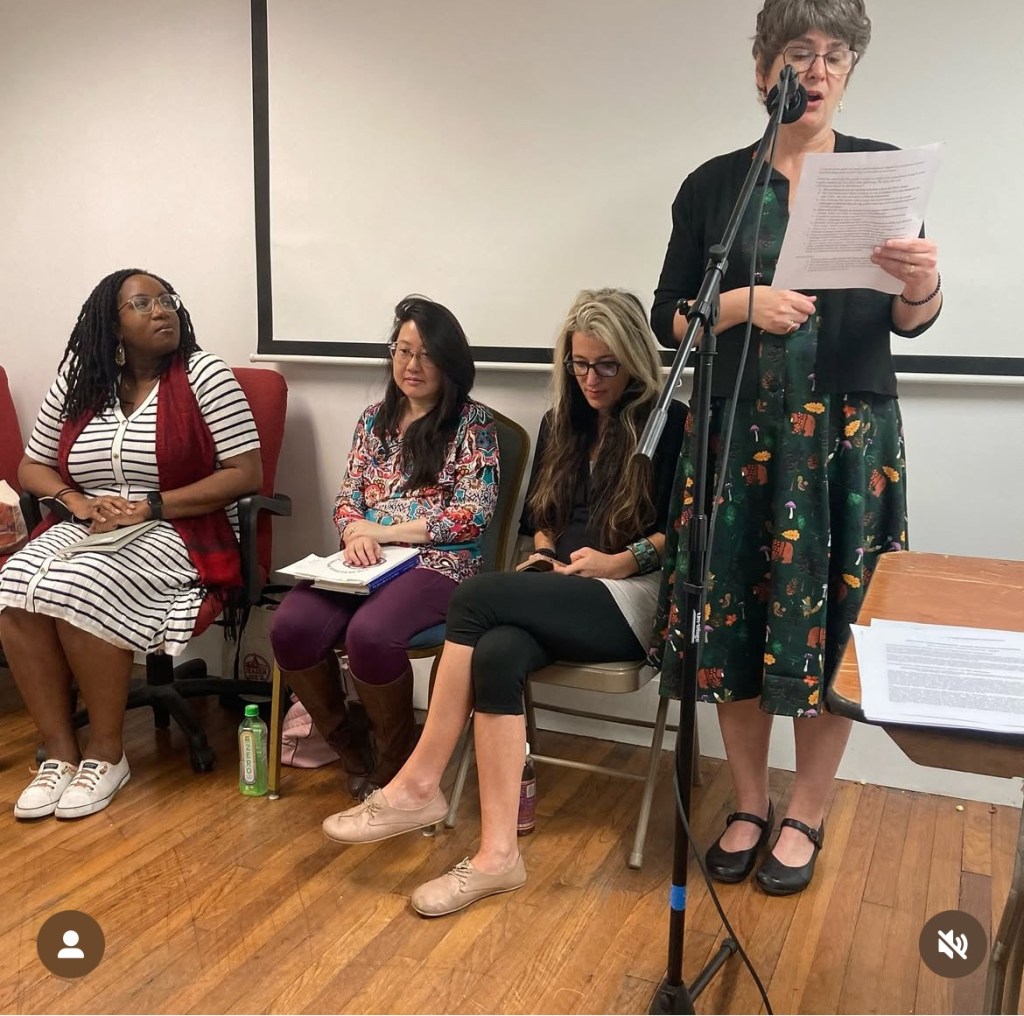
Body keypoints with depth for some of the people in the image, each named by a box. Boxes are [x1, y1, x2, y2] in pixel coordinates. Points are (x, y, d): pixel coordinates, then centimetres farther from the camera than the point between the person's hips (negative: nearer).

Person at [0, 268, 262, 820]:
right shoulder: (77, 380, 10)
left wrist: (151, 506, -17)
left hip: (178, 533, -5)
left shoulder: (203, 372, -4)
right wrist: (77, 501, -7)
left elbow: (246, 474, -11)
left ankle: (106, 753, -12)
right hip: (83, 529, 5)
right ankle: (59, 752, -12)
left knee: (78, 589, -31)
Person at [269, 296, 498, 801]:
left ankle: (397, 763, -5)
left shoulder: (472, 422, 1)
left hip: (438, 562, -5)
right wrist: (355, 533, -11)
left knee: (369, 634, -34)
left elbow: (474, 512, -8)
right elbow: (347, 496, 15)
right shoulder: (374, 418, 17)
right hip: (365, 561, 5)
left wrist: (385, 531, -11)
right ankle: (353, 750, 1)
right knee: (291, 628, -23)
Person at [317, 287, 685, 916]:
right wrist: (545, 555, 4)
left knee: (479, 597, -28)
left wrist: (619, 561, -17)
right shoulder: (561, 424, 18)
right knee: (496, 655, -31)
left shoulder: (668, 425, 0)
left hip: (632, 601, -5)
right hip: (560, 602, 5)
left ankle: (420, 786, -21)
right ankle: (498, 853, -30)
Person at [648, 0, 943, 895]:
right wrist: (746, 302, -13)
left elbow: (908, 324, 1)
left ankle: (806, 816, 22)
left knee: (832, 620, 2)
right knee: (735, 615, 4)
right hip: (736, 433, 1)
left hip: (849, 435, 0)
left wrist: (923, 285, -21)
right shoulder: (713, 185, 6)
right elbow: (667, 320, 4)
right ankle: (750, 804, 25)